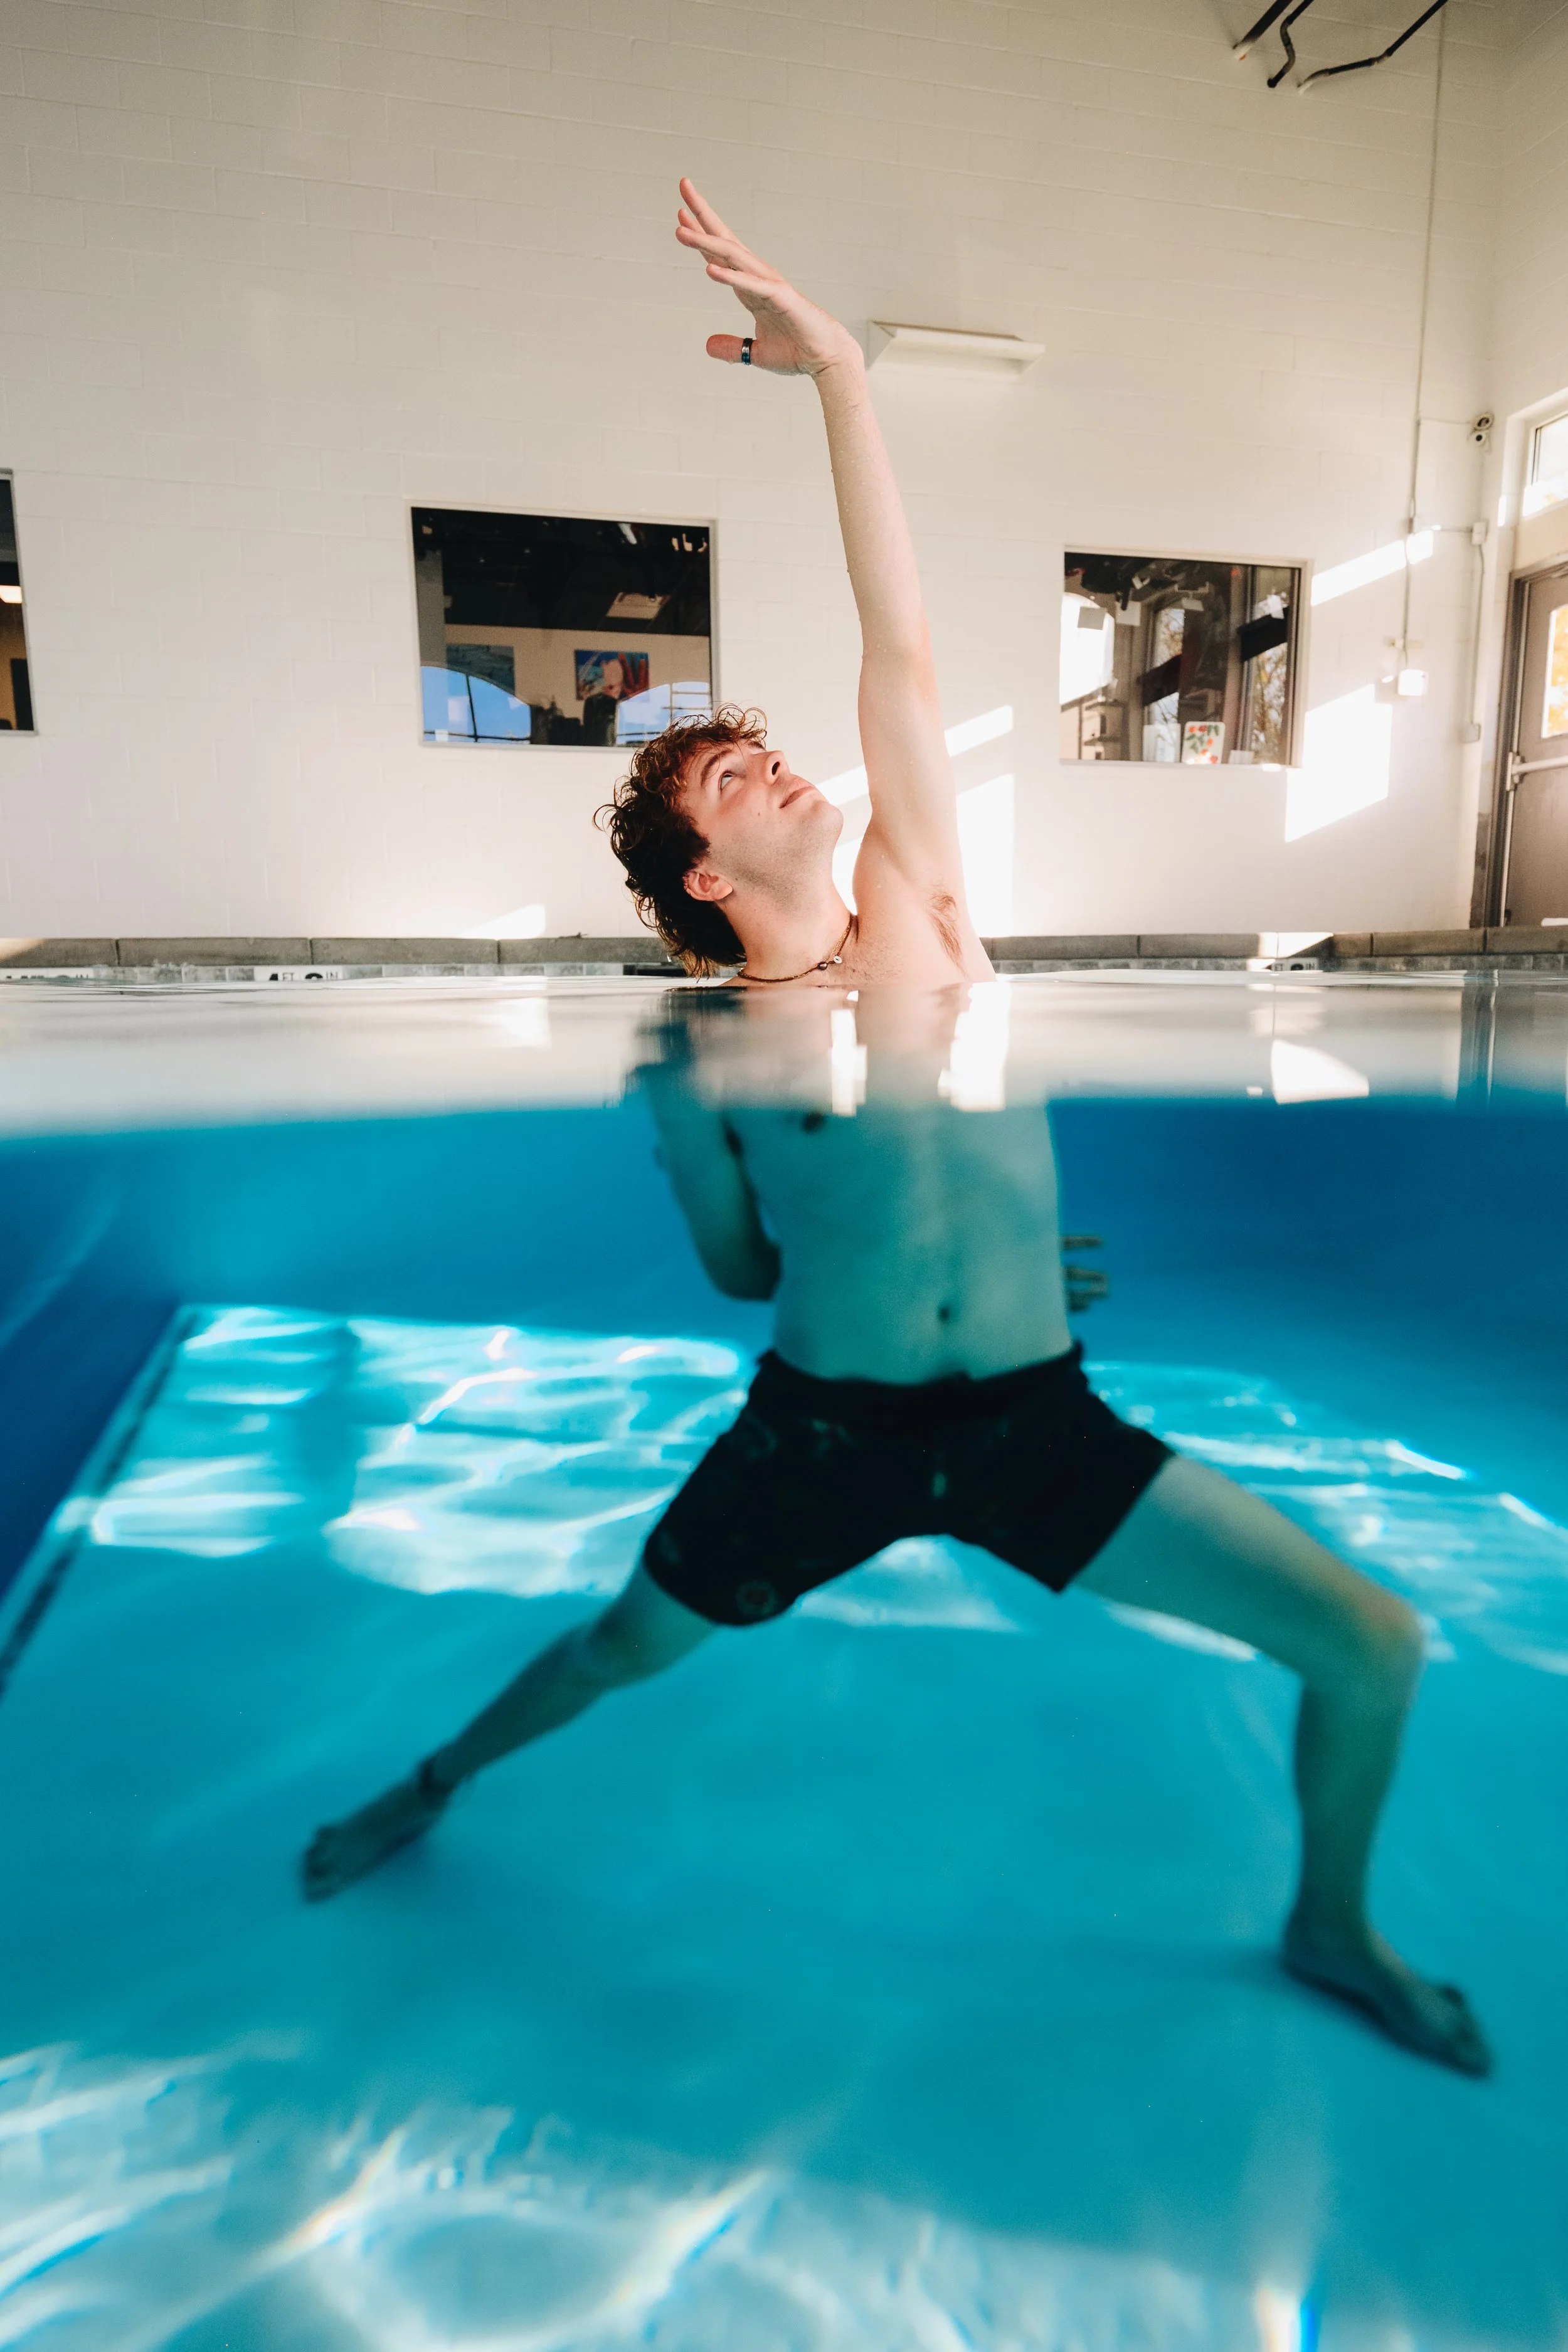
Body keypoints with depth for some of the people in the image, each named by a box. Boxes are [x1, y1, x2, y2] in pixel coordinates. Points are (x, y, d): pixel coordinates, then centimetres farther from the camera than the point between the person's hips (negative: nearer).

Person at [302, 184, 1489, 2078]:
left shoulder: (914, 910, -3)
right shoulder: (693, 1060, -5)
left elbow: (902, 652, -11)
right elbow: (737, 1272, 8)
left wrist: (840, 375, -12)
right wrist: (678, 1124, -8)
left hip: (1036, 1421, 2)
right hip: (823, 1428, -1)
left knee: (1374, 1649, 1)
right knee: (623, 1647, 17)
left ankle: (1328, 1929, 33)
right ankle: (437, 1782, 52)